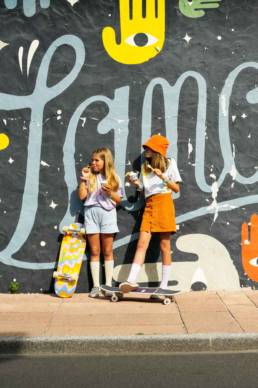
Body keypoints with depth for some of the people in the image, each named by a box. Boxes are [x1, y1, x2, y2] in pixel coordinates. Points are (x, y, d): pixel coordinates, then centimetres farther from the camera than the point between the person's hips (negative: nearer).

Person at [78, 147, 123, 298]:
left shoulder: (114, 177, 7)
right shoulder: (89, 176, 8)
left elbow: (118, 200, 7)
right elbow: (82, 196, 1)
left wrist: (110, 192, -11)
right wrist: (83, 179, -2)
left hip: (107, 213, -1)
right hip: (91, 213, 1)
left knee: (108, 252, 4)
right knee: (94, 252, 3)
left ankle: (108, 285, 10)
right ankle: (96, 286, 7)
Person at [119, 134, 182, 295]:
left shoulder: (170, 164, 7)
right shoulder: (144, 166, 19)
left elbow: (177, 188, 3)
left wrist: (163, 177, -11)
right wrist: (135, 183, 0)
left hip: (164, 203, -4)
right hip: (149, 205, 4)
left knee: (165, 245, -3)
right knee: (142, 243, -9)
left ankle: (164, 285, 2)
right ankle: (132, 281, -17)